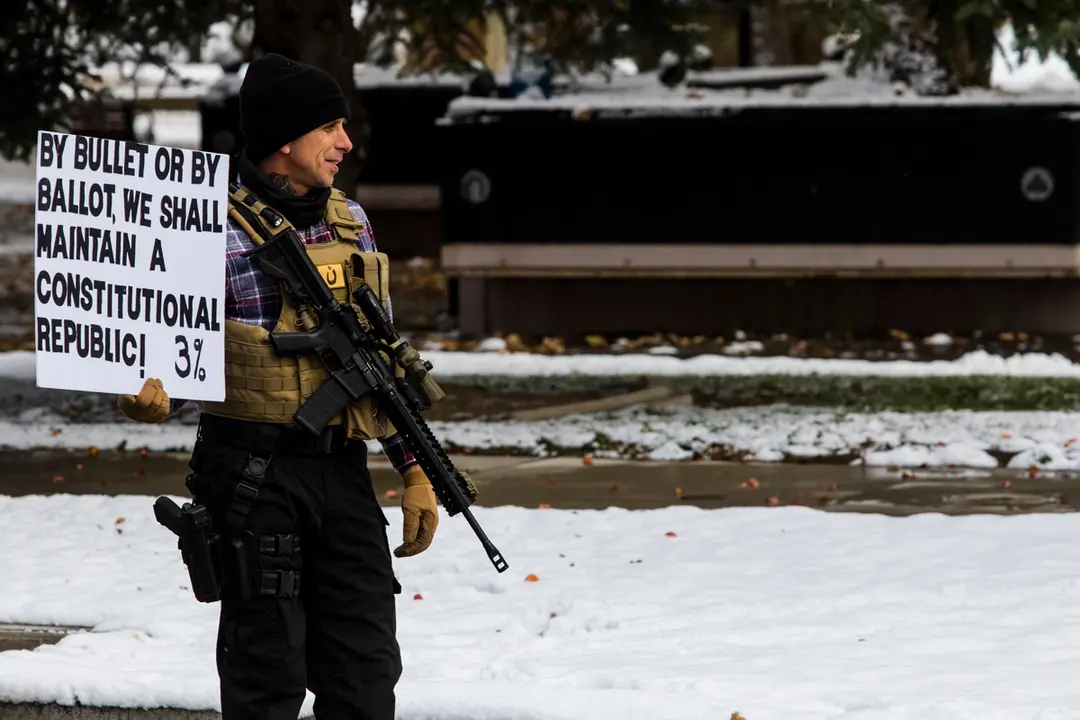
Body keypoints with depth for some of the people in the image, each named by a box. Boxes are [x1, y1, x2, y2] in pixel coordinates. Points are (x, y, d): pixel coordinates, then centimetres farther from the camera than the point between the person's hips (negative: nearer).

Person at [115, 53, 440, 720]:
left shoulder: (350, 221, 12)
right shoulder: (217, 229, -7)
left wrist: (416, 467, 13)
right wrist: (152, 396, -29)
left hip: (343, 469, 6)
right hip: (255, 471, -5)